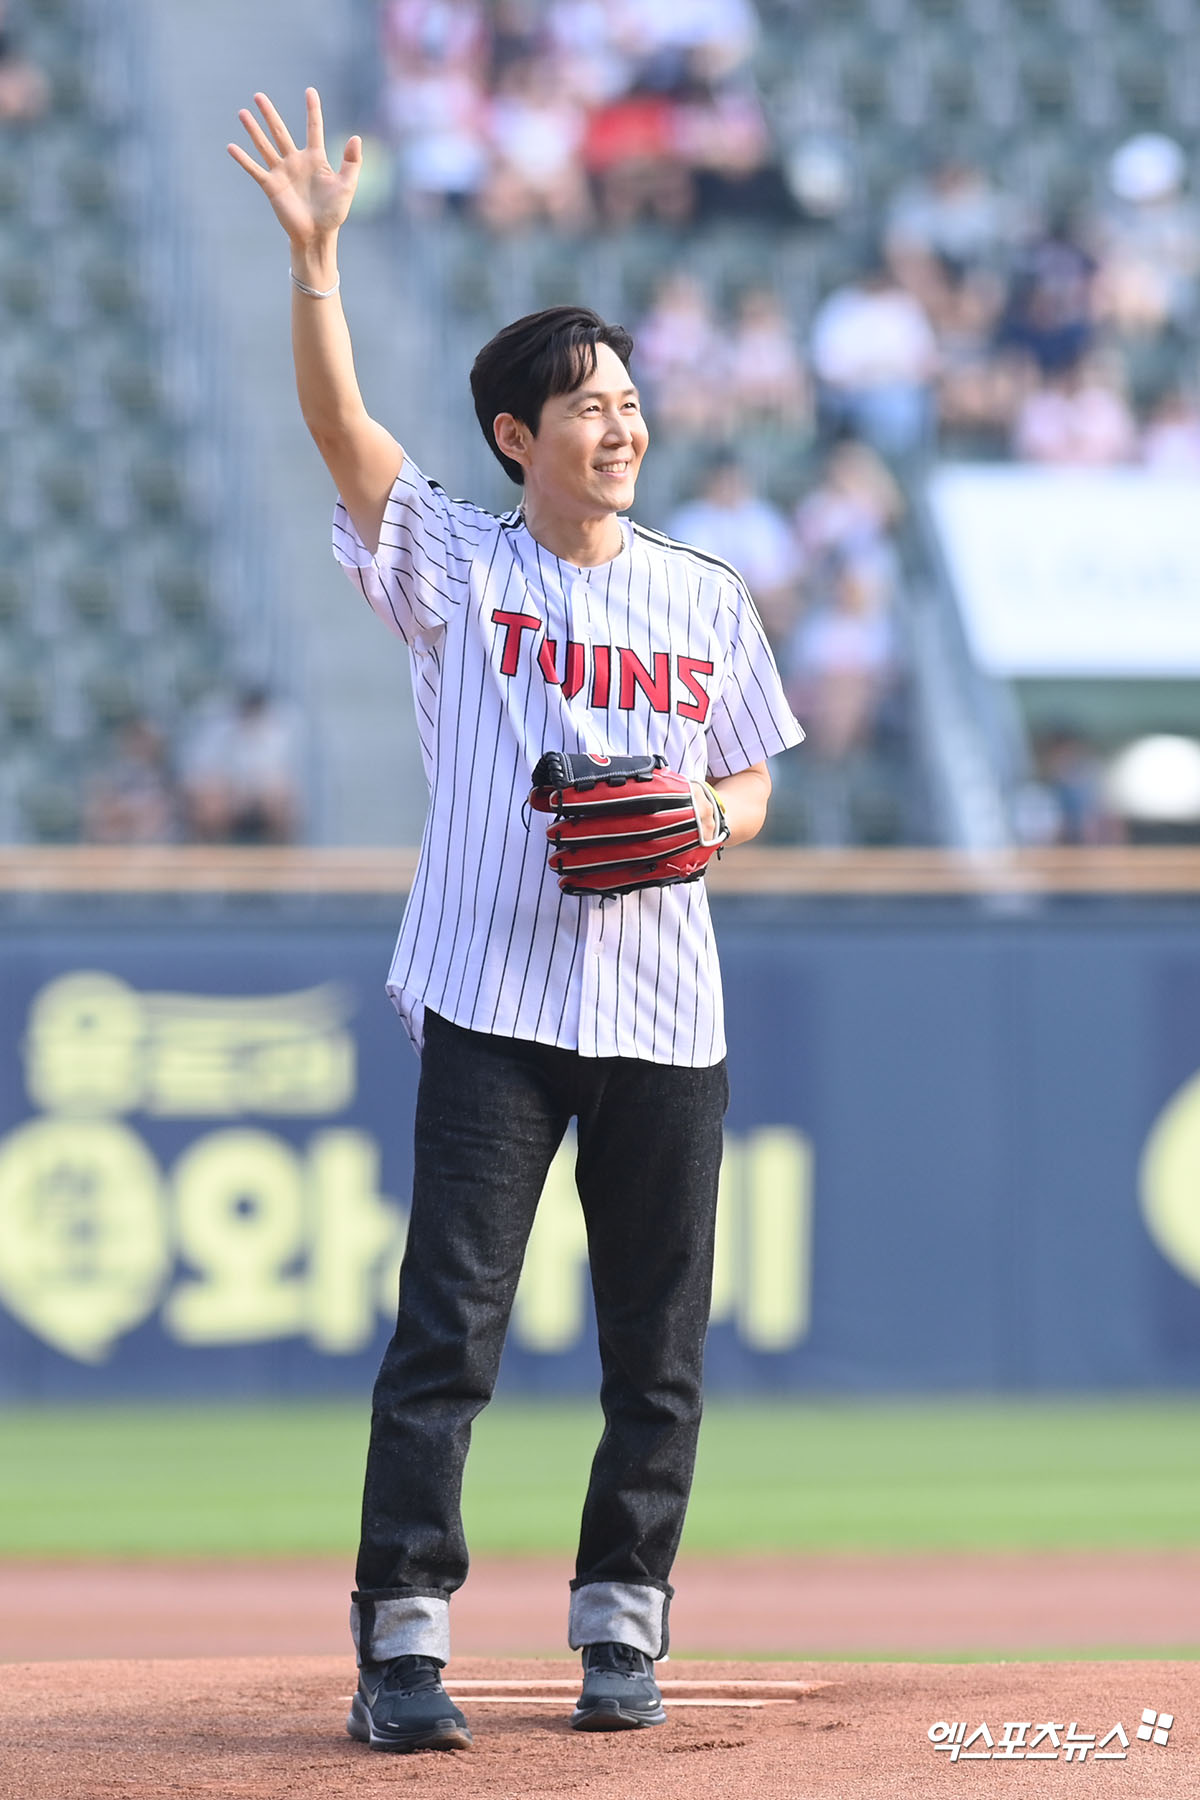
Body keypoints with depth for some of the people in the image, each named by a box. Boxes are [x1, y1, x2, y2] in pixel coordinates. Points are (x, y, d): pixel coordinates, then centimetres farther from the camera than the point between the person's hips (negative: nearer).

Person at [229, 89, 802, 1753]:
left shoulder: (706, 600, 12)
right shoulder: (456, 565, 3)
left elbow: (750, 784, 18)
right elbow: (341, 428, -12)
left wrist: (705, 818, -6)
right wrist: (315, 258, -25)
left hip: (665, 1012, 3)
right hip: (495, 1000, -3)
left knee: (658, 1346, 6)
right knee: (449, 1322, -10)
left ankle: (621, 1624, 19)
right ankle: (402, 1644, -10)